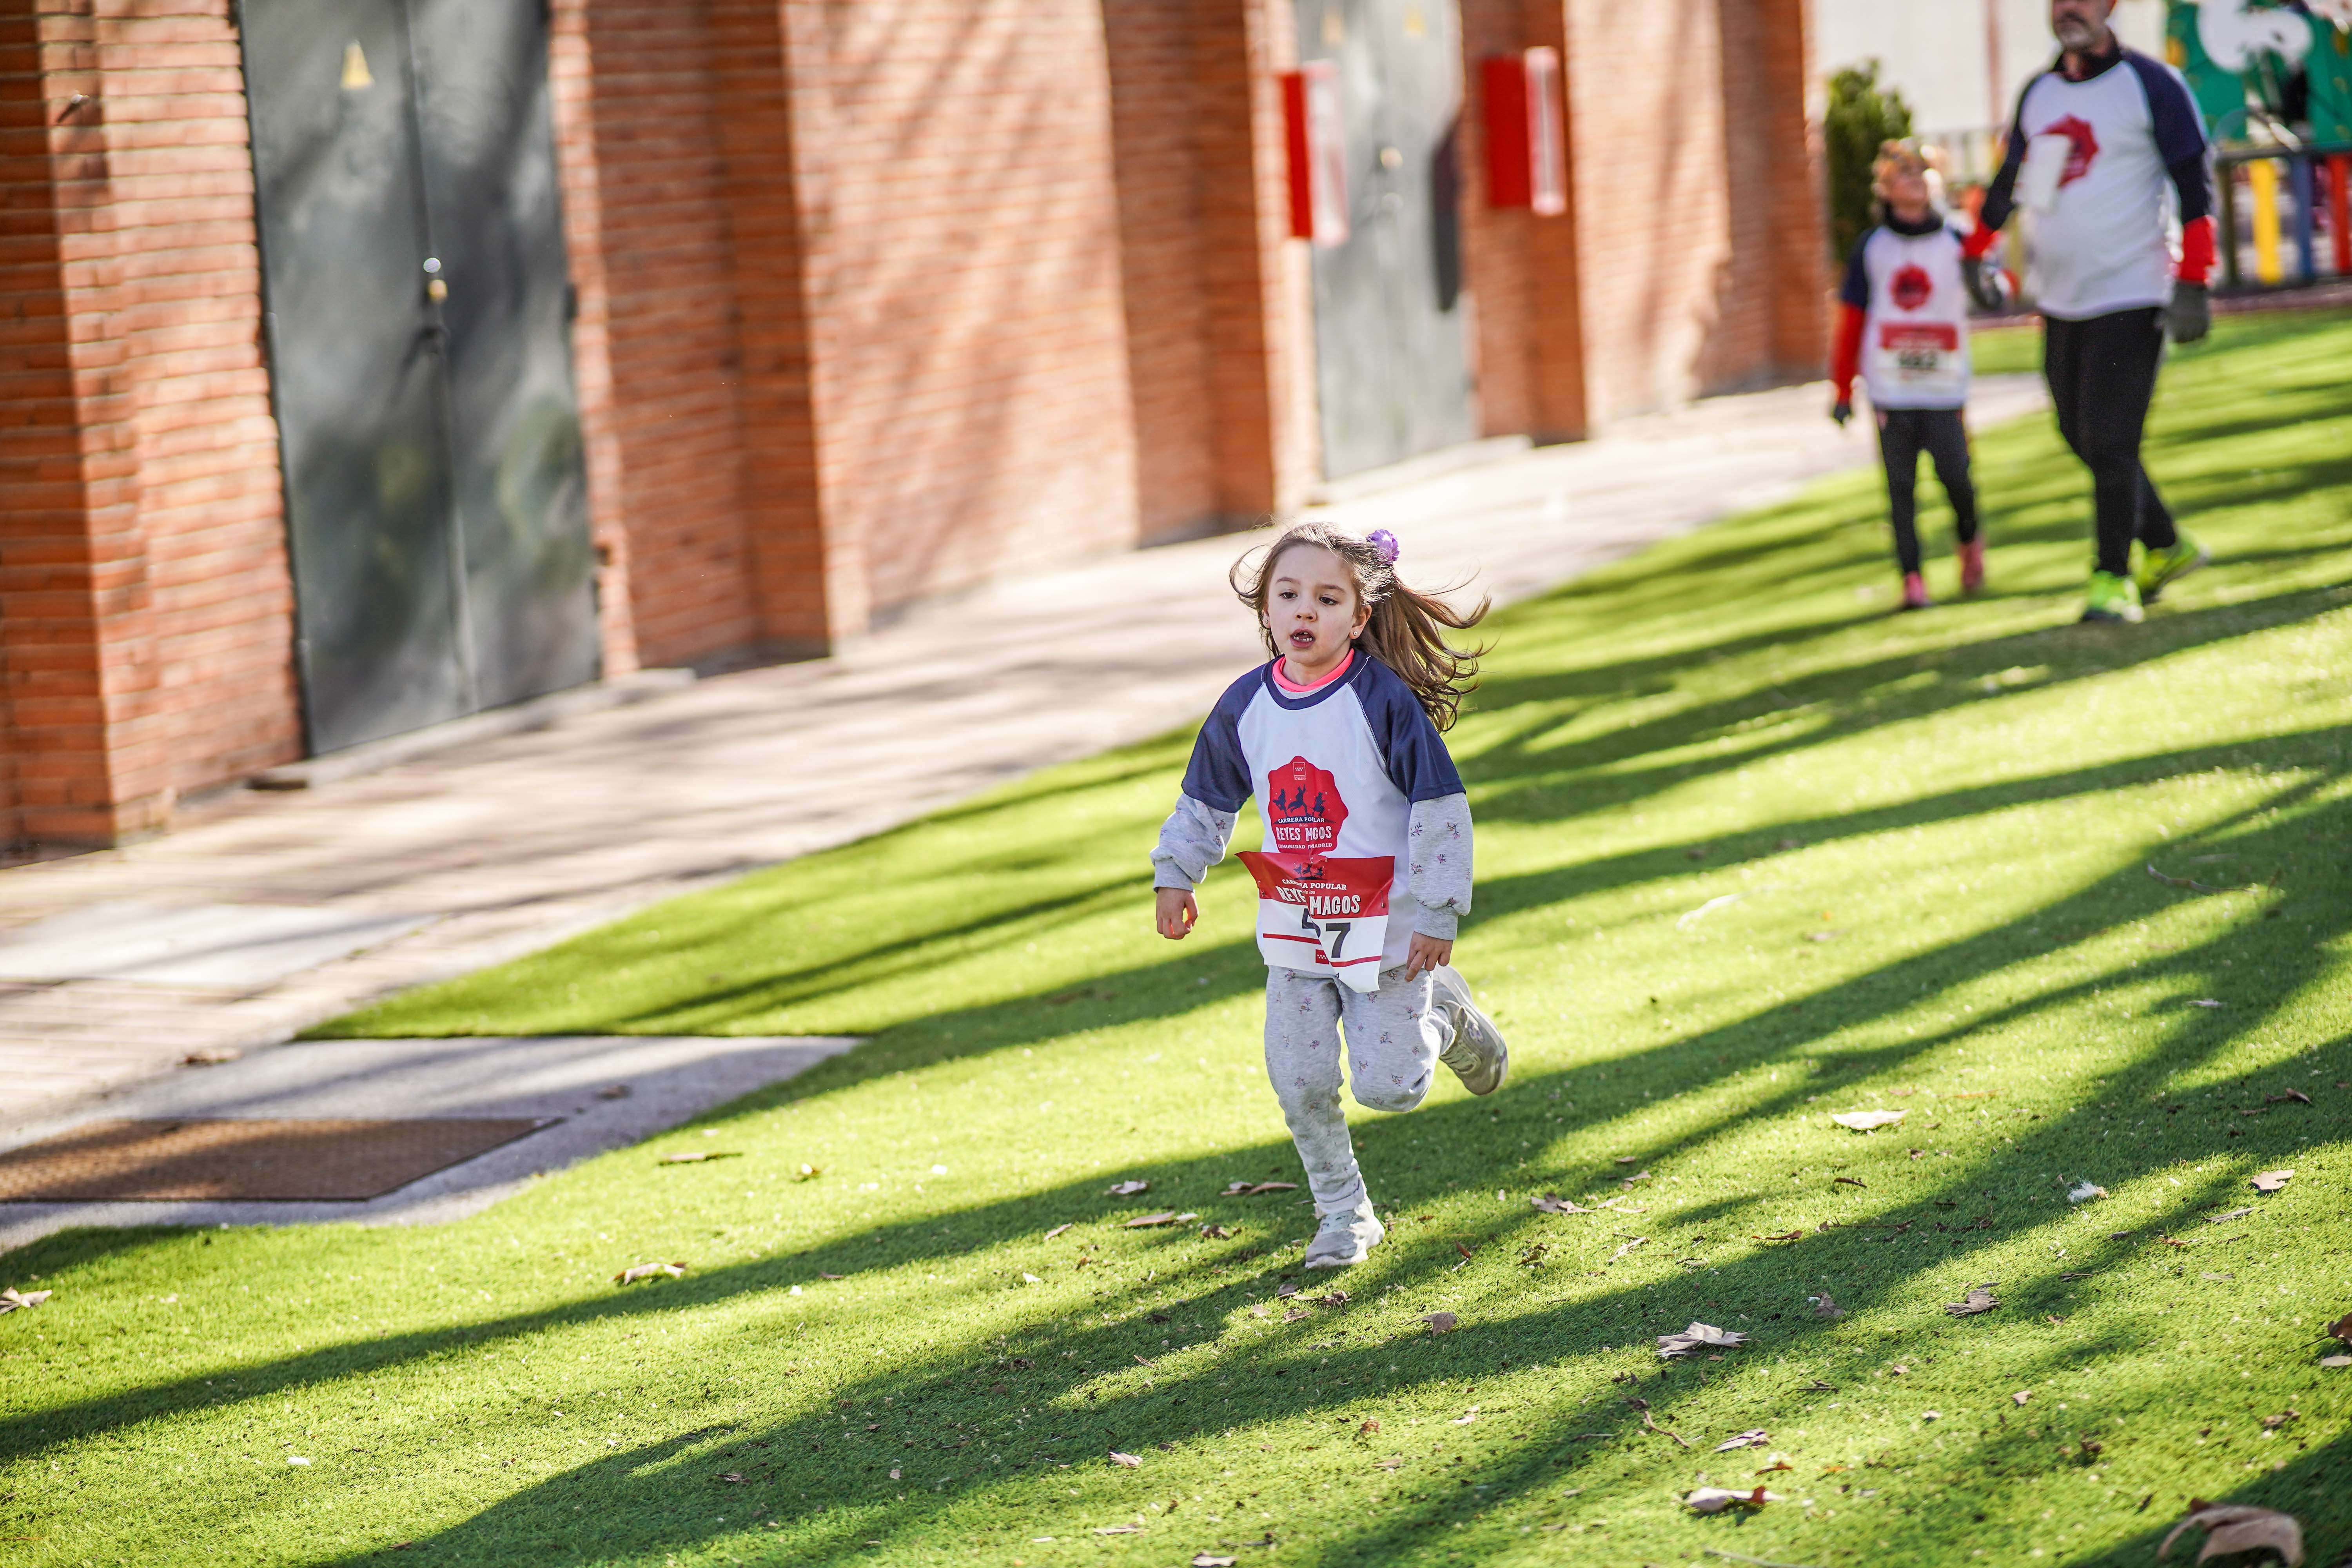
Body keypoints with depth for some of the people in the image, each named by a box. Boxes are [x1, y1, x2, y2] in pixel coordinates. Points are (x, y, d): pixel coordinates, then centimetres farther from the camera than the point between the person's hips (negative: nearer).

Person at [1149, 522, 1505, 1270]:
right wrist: (1175, 875, 13)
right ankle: (1343, 1213, 20)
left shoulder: (1384, 699, -18)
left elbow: (1440, 804, -14)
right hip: (1292, 925, 4)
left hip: (1383, 921, -4)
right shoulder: (1245, 705, -3)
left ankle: (1446, 1017, 29)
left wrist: (1436, 912, -14)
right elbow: (1206, 800, 14)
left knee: (1387, 1086, -3)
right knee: (1300, 1081, 2)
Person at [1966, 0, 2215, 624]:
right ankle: (2167, 547, 26)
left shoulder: (2149, 84, -7)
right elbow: (2010, 180, 27)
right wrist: (1977, 253, 32)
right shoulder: (2038, 94, 12)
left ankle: (2113, 578, -1)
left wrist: (2192, 283, -14)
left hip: (2130, 297, -6)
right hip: (2059, 302, 6)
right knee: (2083, 439, 9)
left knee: (2109, 444, -11)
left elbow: (2194, 184, -8)